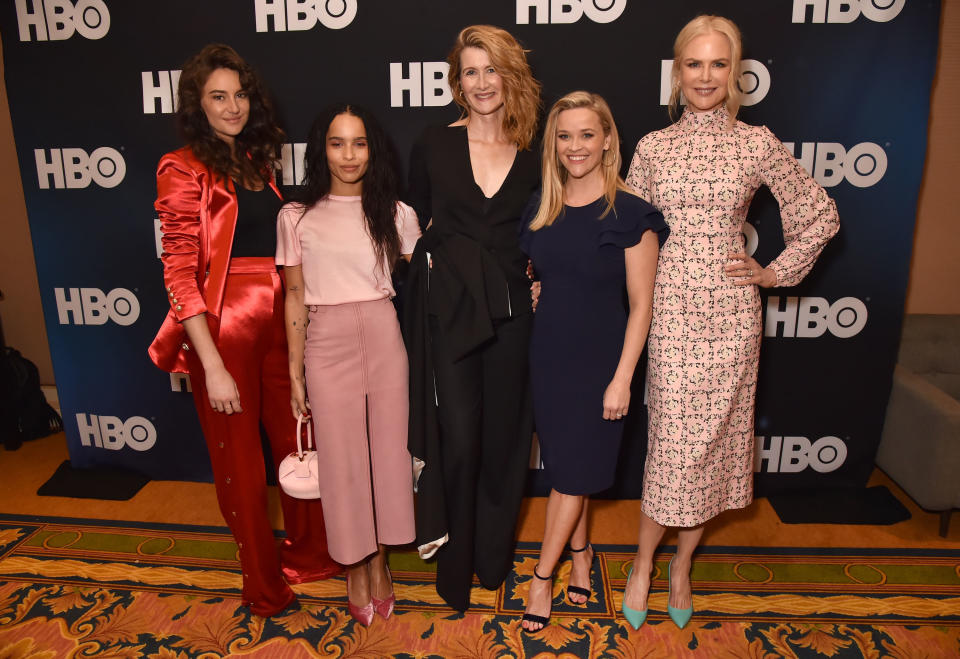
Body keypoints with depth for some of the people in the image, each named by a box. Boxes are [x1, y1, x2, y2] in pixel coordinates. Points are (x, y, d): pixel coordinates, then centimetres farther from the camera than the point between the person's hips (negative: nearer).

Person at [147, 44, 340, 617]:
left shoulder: (258, 159, 13)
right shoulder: (184, 170, -6)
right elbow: (180, 273, -12)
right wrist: (213, 366, -17)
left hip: (279, 317, 6)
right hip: (223, 327, -5)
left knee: (299, 441, 12)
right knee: (240, 459, 9)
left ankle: (309, 555, 36)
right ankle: (264, 585, 30)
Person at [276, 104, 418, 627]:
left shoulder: (395, 213, 4)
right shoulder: (297, 216, 2)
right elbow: (295, 296, 3)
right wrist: (295, 372, 3)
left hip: (384, 339, 1)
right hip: (327, 344, -1)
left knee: (387, 449, 8)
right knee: (341, 457, 6)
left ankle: (380, 559, 30)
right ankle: (355, 567, 28)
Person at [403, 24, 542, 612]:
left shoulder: (533, 157, 7)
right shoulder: (434, 146, 3)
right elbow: (414, 225, 9)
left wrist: (534, 278, 1)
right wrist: (434, 262, 0)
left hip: (511, 310, 2)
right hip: (449, 310, -2)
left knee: (504, 436, 10)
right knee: (458, 440, -4)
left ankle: (494, 556, 34)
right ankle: (454, 566, 20)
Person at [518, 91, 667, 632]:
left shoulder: (630, 213, -13)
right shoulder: (542, 206, 3)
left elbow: (642, 303, -12)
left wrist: (621, 379, -14)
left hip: (597, 359, -4)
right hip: (549, 354, 5)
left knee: (573, 470, 6)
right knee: (564, 465, 15)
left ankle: (543, 575, 24)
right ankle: (580, 554, 38)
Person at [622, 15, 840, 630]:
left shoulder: (758, 144, 2)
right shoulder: (653, 147, 5)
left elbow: (821, 215, 10)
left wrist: (777, 271, 3)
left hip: (732, 309, 1)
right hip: (672, 308, 0)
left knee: (716, 437, 8)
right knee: (674, 440, 0)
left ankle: (682, 566, 28)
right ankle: (644, 564, 22)